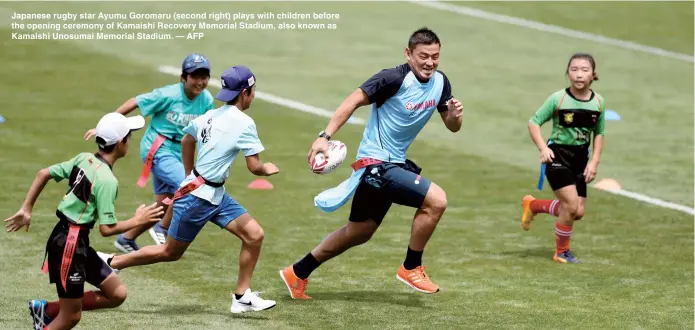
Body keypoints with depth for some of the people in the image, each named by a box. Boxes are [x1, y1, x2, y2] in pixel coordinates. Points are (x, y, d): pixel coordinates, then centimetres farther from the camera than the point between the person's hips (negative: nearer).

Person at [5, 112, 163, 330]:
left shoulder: (84, 159, 4)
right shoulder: (107, 181, -19)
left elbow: (44, 174, 8)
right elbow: (107, 229, -20)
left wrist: (27, 209, 12)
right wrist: (137, 220, -6)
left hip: (79, 243, 9)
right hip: (69, 244, -9)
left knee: (117, 294, 11)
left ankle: (46, 310, 17)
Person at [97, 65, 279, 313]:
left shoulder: (211, 116, 7)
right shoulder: (244, 123, -17)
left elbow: (187, 140, 22)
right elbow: (254, 167, -17)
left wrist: (190, 177, 33)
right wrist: (266, 169, 6)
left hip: (216, 195, 8)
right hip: (198, 197, -8)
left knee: (254, 235, 1)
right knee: (170, 252, 6)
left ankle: (242, 297, 5)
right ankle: (111, 263, 18)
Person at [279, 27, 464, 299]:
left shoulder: (440, 83, 2)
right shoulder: (395, 79, -21)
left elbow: (452, 127, 10)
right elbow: (354, 101, -22)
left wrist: (455, 115, -14)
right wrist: (325, 137, -31)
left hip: (394, 163, 9)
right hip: (376, 162, -9)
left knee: (359, 232, 20)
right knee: (435, 200, -21)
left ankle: (297, 274, 33)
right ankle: (411, 268, -3)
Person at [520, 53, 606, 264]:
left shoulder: (598, 102, -1)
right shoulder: (558, 99, -13)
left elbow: (599, 134, 10)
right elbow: (534, 122, -7)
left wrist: (594, 162, 1)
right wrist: (543, 148, -20)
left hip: (580, 158, 5)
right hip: (558, 155, -5)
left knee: (578, 211, 5)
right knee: (571, 204, -15)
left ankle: (532, 205, 30)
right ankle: (562, 252, 8)